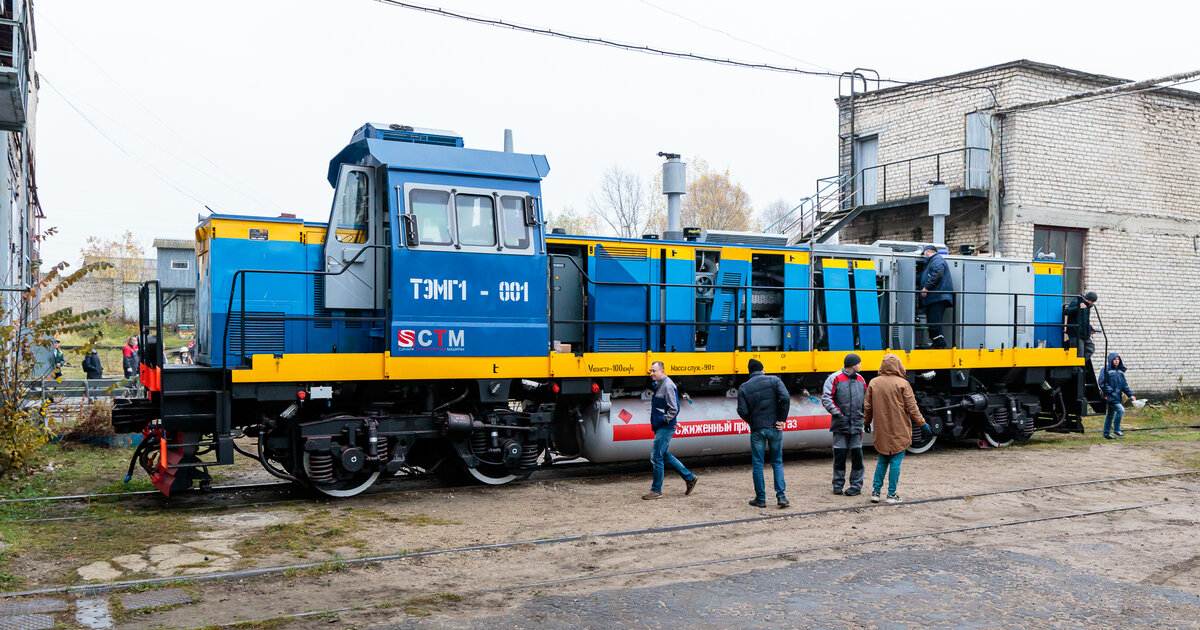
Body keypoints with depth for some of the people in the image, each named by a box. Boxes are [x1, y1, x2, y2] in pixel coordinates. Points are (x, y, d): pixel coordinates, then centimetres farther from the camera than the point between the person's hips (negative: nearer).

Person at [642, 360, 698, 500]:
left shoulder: (668, 385, -17)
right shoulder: (659, 385, 13)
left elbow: (674, 409, -19)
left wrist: (664, 420, -15)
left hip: (665, 427, -10)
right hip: (660, 427, 10)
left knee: (657, 457, -4)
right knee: (665, 455, 16)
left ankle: (656, 491, 6)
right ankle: (690, 478, 25)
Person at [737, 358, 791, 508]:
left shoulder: (744, 387, 0)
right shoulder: (774, 380, 0)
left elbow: (742, 411, -7)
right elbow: (785, 398, -13)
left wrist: (752, 423, 9)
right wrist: (782, 420, -6)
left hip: (757, 430, -1)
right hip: (774, 428, 1)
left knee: (758, 464, 7)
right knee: (777, 462, 12)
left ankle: (760, 498, 10)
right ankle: (781, 496, 3)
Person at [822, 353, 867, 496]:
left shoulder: (860, 379, 11)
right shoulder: (835, 378, -4)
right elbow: (826, 398, -7)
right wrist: (837, 413, -13)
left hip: (857, 424, 3)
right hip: (840, 424, -3)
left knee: (856, 453, 2)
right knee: (839, 454, 3)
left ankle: (856, 484, 10)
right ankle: (838, 483, 14)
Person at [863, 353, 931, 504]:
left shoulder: (873, 383, 1)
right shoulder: (902, 384, -10)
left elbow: (868, 407, 7)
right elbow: (912, 408, -8)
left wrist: (866, 423, 21)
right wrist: (922, 424, 0)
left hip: (881, 431, 4)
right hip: (899, 432, -4)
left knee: (882, 460, 15)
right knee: (896, 461, 3)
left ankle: (876, 491, 13)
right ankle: (892, 494, 5)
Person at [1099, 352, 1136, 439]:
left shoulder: (1120, 371, 14)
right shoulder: (1106, 370, -8)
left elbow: (1124, 384, 16)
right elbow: (1102, 383, -12)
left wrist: (1130, 395, 7)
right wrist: (1111, 391, -17)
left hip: (1117, 397, 8)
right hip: (1110, 396, -8)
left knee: (1110, 415, 12)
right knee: (1120, 410, -21)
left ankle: (1106, 434, 20)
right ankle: (1116, 430, -10)